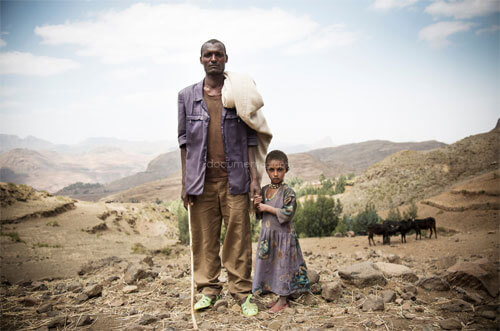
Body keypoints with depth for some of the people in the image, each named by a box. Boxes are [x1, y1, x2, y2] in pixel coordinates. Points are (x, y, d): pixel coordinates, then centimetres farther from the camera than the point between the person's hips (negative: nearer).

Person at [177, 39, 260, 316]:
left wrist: (254, 177, -1)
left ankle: (242, 291, 12)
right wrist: (185, 182, 4)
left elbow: (250, 139, 7)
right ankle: (208, 289, 19)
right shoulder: (187, 96, 10)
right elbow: (184, 141, 9)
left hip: (234, 176, -1)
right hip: (201, 177, 1)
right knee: (204, 236, 5)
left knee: (238, 235, 1)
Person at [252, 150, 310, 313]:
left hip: (283, 235, -6)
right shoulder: (264, 190, 7)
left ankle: (283, 300, 15)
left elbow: (288, 213, -21)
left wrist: (268, 208, -18)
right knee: (269, 265, 12)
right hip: (267, 235, 7)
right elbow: (259, 214, 14)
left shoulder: (288, 191, -12)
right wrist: (257, 205, -8)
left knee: (283, 265, 1)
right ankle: (279, 297, 26)